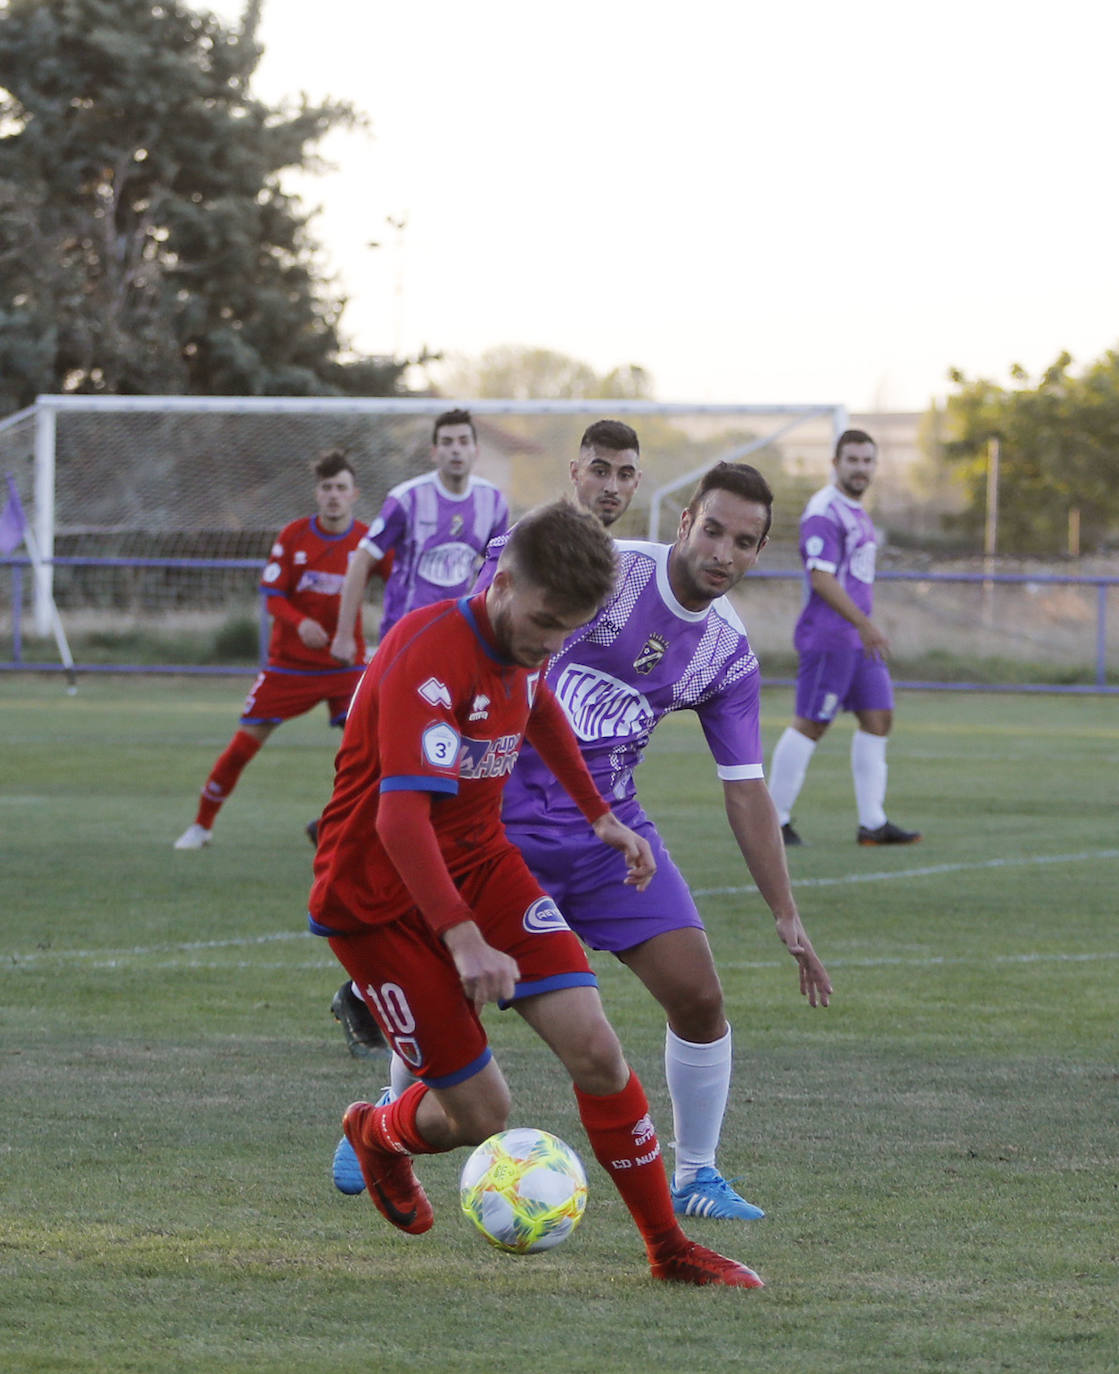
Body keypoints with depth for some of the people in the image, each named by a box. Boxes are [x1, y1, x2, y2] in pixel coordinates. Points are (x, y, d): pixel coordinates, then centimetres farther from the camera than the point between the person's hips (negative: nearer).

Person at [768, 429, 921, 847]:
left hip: (859, 638, 10)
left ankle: (872, 823, 8)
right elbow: (821, 578, -22)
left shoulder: (856, 511, 18)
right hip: (828, 636, -10)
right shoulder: (824, 512, -14)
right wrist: (864, 625, -24)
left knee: (878, 718, 6)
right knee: (810, 725, -7)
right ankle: (774, 820, -1)